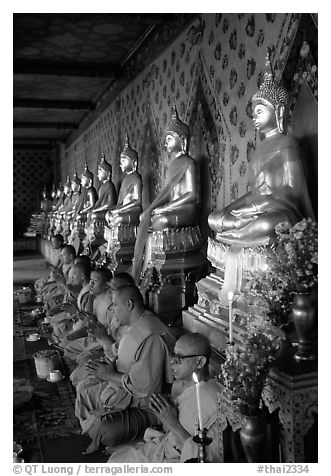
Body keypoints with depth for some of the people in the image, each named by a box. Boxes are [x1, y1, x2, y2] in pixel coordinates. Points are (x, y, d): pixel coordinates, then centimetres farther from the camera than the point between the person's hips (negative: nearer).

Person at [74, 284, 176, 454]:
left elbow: (145, 386, -31)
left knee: (101, 427, -28)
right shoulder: (136, 326, 4)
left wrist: (111, 375, -19)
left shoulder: (151, 337, -30)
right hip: (122, 389, 11)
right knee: (83, 389, 20)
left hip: (142, 405, -11)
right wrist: (110, 366, -1)